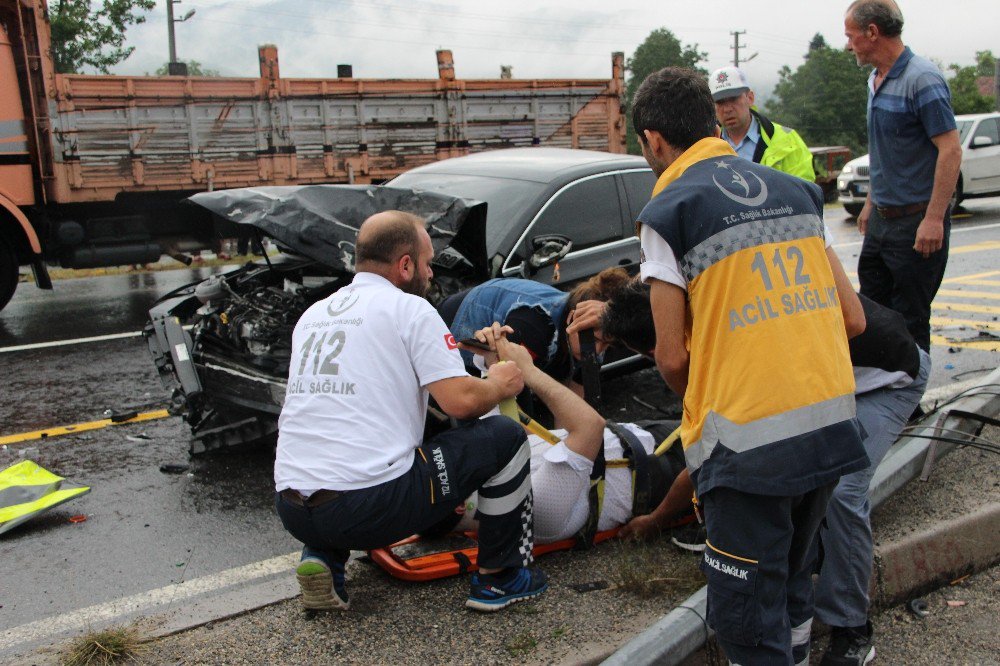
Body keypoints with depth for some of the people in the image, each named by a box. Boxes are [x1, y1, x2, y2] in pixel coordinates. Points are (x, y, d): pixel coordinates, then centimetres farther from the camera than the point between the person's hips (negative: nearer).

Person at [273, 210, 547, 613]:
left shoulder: (313, 314, 19)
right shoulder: (409, 308, -2)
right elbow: (461, 401, -10)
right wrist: (499, 385, 13)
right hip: (372, 506, -7)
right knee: (505, 437, 6)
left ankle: (323, 557, 16)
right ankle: (499, 579, 16)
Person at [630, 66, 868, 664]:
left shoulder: (668, 211, -6)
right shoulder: (795, 190, 12)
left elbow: (672, 356, -6)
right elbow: (853, 319, 12)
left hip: (748, 441, -7)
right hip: (834, 426, 7)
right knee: (791, 584, 26)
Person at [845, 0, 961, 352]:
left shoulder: (922, 79, -16)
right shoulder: (876, 80, 12)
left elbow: (951, 150, -20)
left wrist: (934, 219, -24)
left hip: (916, 221, -9)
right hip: (882, 218, 9)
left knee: (910, 319, 1)